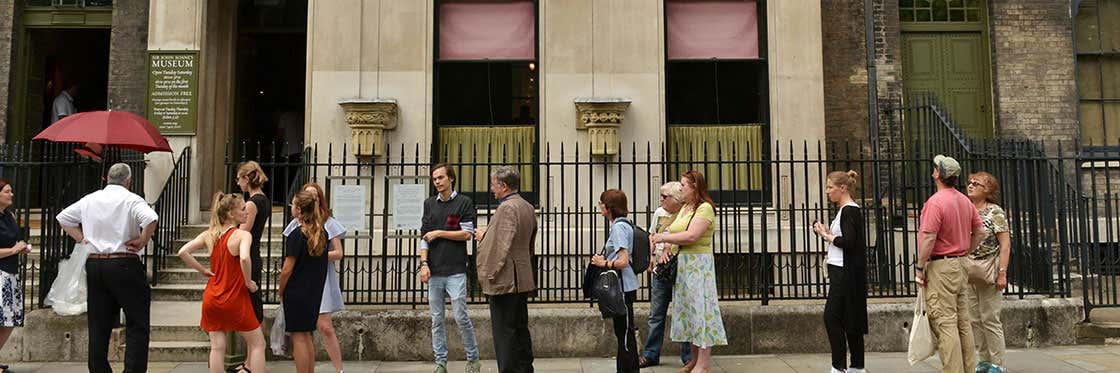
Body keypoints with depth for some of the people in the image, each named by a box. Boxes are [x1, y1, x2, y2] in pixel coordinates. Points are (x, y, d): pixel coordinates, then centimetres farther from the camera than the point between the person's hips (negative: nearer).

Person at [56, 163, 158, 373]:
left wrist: (81, 238, 15)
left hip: (94, 265, 6)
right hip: (124, 264, -6)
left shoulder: (89, 200, 11)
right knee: (137, 324, 0)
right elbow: (151, 219, -25)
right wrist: (142, 241, -11)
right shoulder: (132, 200, -8)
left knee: (98, 325, 12)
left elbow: (63, 218, 19)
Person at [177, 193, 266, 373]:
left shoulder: (208, 234, 3)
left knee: (217, 347, 8)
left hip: (212, 299, 6)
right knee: (258, 344, 8)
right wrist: (248, 282, -18)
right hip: (235, 299, -6)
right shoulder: (243, 235, -15)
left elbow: (183, 252, -2)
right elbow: (244, 258, -33)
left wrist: (202, 270, 5)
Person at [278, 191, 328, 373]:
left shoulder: (296, 236, -16)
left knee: (299, 338, 2)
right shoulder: (322, 233, 4)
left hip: (296, 292, -7)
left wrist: (281, 293, -1)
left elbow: (287, 270, -13)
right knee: (307, 336, 17)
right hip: (315, 293, 7)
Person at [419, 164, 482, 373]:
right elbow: (424, 237, 10)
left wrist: (439, 233, -5)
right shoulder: (430, 204, 13)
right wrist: (424, 263, 0)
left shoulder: (464, 202, 1)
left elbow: (467, 234, -5)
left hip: (455, 270, -4)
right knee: (436, 319, 6)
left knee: (461, 317, -4)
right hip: (434, 270, 4)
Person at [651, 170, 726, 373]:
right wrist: (665, 249, -3)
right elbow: (675, 233, 16)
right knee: (688, 309, 12)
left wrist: (663, 237, -14)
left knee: (700, 308, -6)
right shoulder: (684, 208, 16)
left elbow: (691, 236, -23)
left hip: (698, 263, -9)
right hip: (682, 264, 9)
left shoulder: (705, 208, -12)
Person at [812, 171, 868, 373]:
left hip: (846, 272, -10)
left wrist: (827, 235, -9)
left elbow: (848, 242, -22)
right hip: (840, 270, 10)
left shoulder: (850, 210, -13)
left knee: (832, 316, -9)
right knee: (850, 319, 12)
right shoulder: (845, 210, 17)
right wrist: (827, 232, 5)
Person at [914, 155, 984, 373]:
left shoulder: (935, 202, -17)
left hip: (940, 267, -9)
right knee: (963, 321, 13)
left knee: (945, 323, -6)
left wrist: (919, 268, -14)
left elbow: (928, 239, -20)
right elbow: (979, 232, 17)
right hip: (959, 266, 9)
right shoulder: (965, 201, 10)